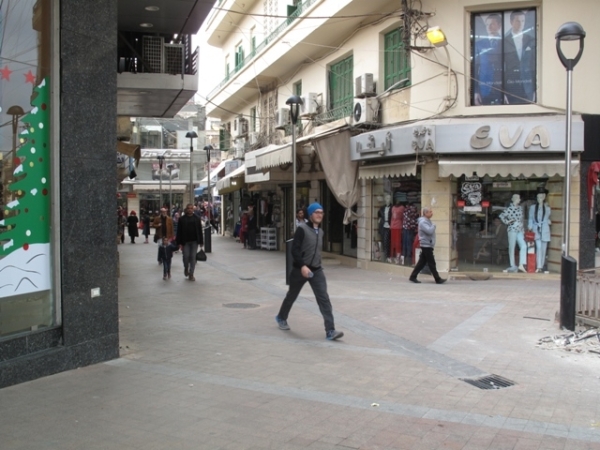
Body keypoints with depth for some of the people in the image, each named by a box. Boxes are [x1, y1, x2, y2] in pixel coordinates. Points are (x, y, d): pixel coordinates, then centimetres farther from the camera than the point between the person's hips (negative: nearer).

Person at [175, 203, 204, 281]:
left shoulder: (197, 218, 5)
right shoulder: (182, 219, -1)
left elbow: (200, 231, 6)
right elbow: (179, 231, -2)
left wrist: (201, 242, 3)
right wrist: (179, 243, -7)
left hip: (194, 241, 1)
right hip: (185, 241, -1)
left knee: (193, 257, 1)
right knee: (186, 256, -2)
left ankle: (191, 274, 9)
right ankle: (186, 268, 29)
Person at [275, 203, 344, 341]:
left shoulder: (320, 232, 10)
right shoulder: (302, 229, -13)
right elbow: (294, 249, -20)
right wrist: (302, 266, -28)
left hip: (316, 270, 5)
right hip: (300, 269, -5)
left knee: (324, 299, -9)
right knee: (292, 295, 16)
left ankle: (330, 331, -13)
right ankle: (281, 318, 42)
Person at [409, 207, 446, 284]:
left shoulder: (428, 221, 16)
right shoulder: (423, 222, -16)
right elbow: (429, 231, -27)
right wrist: (433, 226, -10)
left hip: (428, 245, 10)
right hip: (426, 245, -10)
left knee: (422, 262, 11)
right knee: (431, 263, -3)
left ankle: (413, 277, 14)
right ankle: (438, 279, 2)